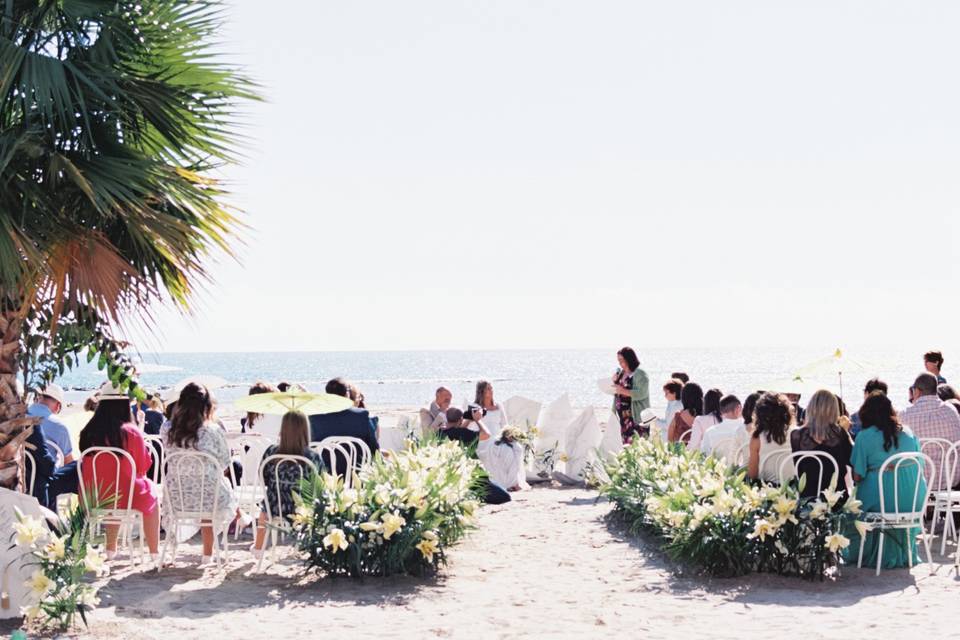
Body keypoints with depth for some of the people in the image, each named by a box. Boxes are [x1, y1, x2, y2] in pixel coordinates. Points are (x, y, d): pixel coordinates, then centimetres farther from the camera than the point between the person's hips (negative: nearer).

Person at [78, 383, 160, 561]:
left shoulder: (88, 432, -6)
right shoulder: (130, 432, -17)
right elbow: (143, 467, -5)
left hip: (91, 500, 4)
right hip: (122, 498, -4)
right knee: (151, 492, 25)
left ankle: (111, 548, 42)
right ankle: (154, 552, 29)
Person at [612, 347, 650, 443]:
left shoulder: (640, 374, -8)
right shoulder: (620, 373, 14)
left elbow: (642, 393, -18)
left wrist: (624, 391, -22)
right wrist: (615, 382, 4)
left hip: (637, 416, -7)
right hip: (623, 416, 7)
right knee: (626, 443, 5)